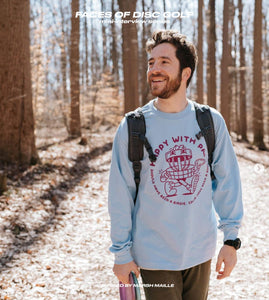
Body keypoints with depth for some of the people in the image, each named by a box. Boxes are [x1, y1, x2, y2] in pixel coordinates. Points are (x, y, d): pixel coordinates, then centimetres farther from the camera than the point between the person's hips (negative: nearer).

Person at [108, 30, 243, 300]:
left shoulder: (211, 121, -4)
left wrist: (231, 240, 0)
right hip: (154, 256, -2)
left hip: (201, 252, 3)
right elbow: (120, 195, -5)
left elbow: (227, 181, 2)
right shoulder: (132, 128, -9)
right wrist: (121, 253, -3)